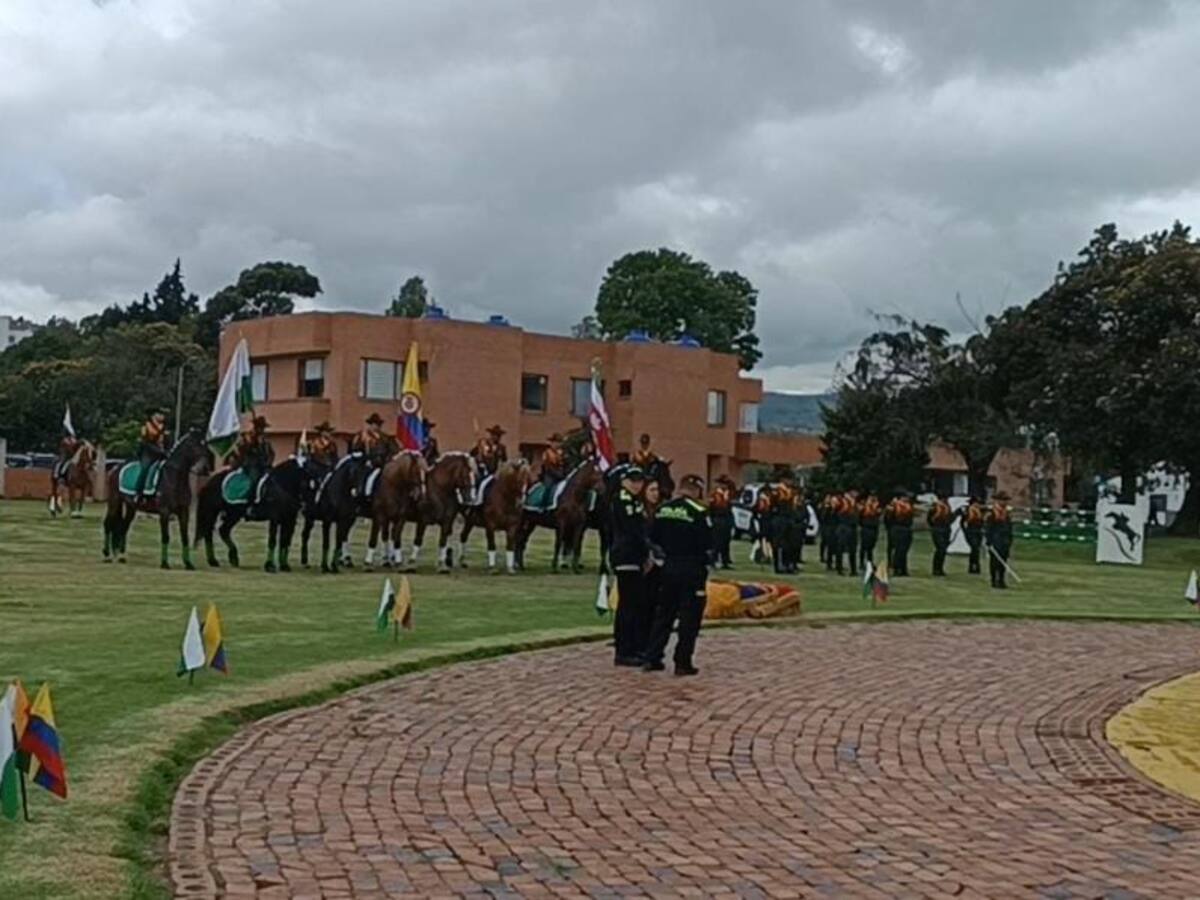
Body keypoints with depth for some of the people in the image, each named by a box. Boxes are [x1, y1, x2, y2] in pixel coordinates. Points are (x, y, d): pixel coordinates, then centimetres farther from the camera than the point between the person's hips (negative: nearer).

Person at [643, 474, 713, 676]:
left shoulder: (663, 510, 4)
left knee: (664, 613, 15)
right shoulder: (699, 512, -13)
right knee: (690, 617, 2)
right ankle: (683, 662, 3)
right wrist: (704, 555, 7)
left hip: (669, 567, 6)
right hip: (692, 569, -6)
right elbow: (708, 545, -14)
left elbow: (653, 539, 8)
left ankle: (652, 658, 15)